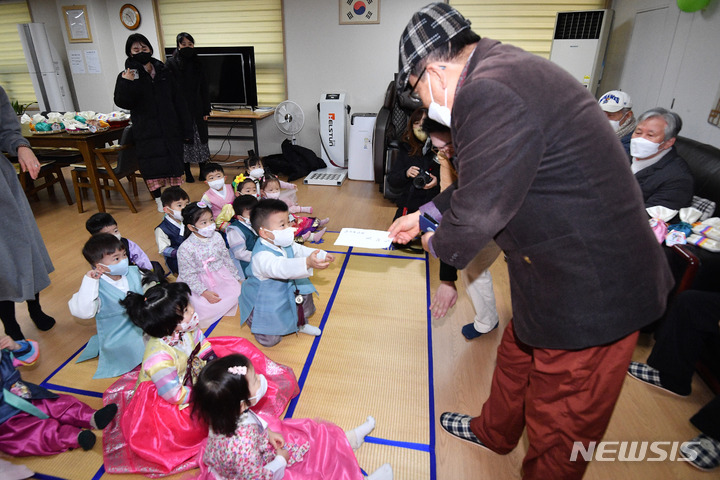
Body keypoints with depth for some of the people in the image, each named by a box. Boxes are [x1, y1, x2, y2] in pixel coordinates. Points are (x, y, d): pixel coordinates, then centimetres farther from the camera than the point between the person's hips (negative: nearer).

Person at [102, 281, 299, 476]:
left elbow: (203, 346, -4)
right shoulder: (159, 359, -40)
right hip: (161, 401, -6)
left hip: (192, 374, 7)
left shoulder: (184, 328, -22)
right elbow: (174, 395, -29)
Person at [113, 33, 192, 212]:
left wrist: (186, 130, 4)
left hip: (170, 129, 2)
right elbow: (123, 103, -10)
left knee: (174, 164, 5)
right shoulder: (126, 75, 2)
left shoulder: (163, 72, 9)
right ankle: (159, 201, 15)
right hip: (146, 132, -2)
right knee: (152, 167, 1)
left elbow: (178, 101, 8)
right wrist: (126, 84, -29)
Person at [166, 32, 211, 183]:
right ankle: (187, 172, 12)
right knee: (184, 141, 4)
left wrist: (206, 110, 4)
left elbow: (204, 89, 9)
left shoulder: (197, 64, 9)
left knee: (200, 140, 5)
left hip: (197, 109, 2)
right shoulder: (172, 63, -1)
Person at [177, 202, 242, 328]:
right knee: (205, 307, -20)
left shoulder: (217, 237, -3)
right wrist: (204, 292, -21)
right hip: (200, 282, -4)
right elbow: (188, 275, -14)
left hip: (221, 276, 5)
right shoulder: (185, 248, -17)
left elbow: (226, 259, 8)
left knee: (237, 292, -11)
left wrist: (236, 277, 10)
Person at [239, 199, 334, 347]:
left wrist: (322, 255, 2)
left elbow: (301, 250, 11)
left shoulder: (287, 245, -7)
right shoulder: (261, 256, -37)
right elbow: (282, 267, -54)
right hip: (265, 300, -7)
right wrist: (307, 263, -67)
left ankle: (300, 323, 34)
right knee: (270, 340, 0)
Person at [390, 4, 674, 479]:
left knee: (560, 430, 13)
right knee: (516, 358, 30)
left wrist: (439, 244, -3)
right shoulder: (505, 67, 8)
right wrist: (424, 216, 21)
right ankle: (494, 431, 56)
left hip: (590, 292, -10)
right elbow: (481, 182, 16)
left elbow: (476, 212, -25)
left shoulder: (489, 93, -26)